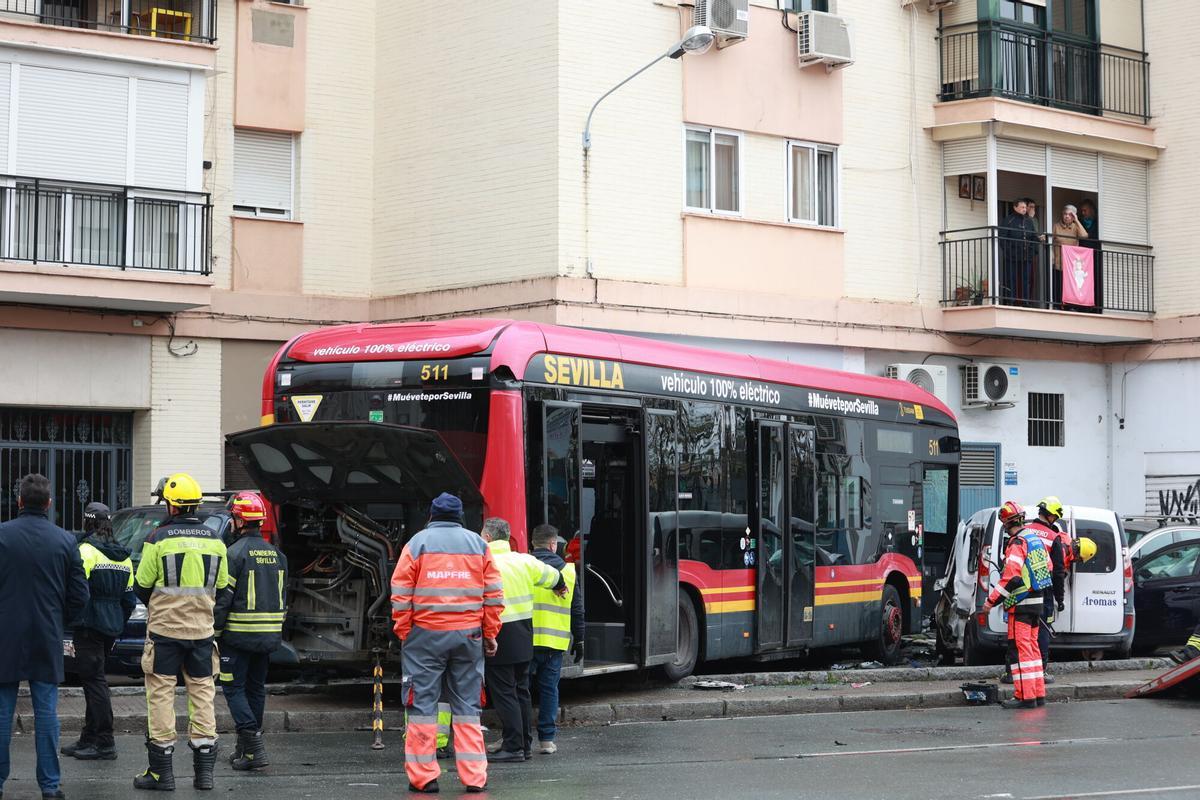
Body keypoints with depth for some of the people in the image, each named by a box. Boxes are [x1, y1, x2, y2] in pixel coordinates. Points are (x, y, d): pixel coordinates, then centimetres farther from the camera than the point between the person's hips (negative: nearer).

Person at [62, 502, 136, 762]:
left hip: (90, 624, -8)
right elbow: (130, 599, 16)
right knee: (94, 680, 15)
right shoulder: (123, 557, 13)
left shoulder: (87, 550, -11)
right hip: (111, 627, 8)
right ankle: (89, 739, 20)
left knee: (94, 680, -6)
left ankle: (105, 743, -7)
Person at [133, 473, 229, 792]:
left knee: (161, 694, 2)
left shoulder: (158, 539, -9)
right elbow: (221, 587, 10)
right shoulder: (215, 540, 3)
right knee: (203, 693, 10)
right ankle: (204, 769, 9)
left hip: (164, 628, -3)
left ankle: (161, 771, 3)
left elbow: (142, 586, -3)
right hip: (202, 629, 4)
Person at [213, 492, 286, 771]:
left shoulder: (235, 553, -12)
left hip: (238, 634, -7)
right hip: (269, 636, 7)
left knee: (234, 688, -2)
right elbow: (283, 597, 15)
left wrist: (214, 630, -8)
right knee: (256, 688, 15)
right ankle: (246, 747, 21)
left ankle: (253, 747, -14)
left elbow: (223, 598, -15)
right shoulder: (276, 554, 10)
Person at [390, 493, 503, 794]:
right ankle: (474, 777, 6)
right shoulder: (478, 544, 9)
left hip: (425, 634, -2)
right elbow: (494, 594, 5)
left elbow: (401, 594, -3)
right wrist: (490, 633, 11)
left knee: (422, 704, 3)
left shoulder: (418, 543, 2)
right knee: (467, 706, 8)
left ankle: (423, 776, 2)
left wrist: (403, 633, 5)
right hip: (468, 634, 2)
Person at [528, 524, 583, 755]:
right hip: (556, 642, 2)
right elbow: (577, 610, 10)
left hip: (526, 640, -2)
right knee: (549, 689, 8)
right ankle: (547, 739, 7)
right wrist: (578, 640, 18)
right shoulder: (568, 571, 6)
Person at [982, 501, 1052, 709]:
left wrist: (991, 601, -20)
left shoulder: (1017, 544, -17)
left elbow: (1011, 578, -24)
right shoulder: (1036, 539, 11)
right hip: (1037, 601, 9)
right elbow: (1048, 567, 21)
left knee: (1020, 648, -7)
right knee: (1032, 646, 15)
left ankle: (1025, 696, -9)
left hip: (1021, 604, -9)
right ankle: (1038, 694, 18)